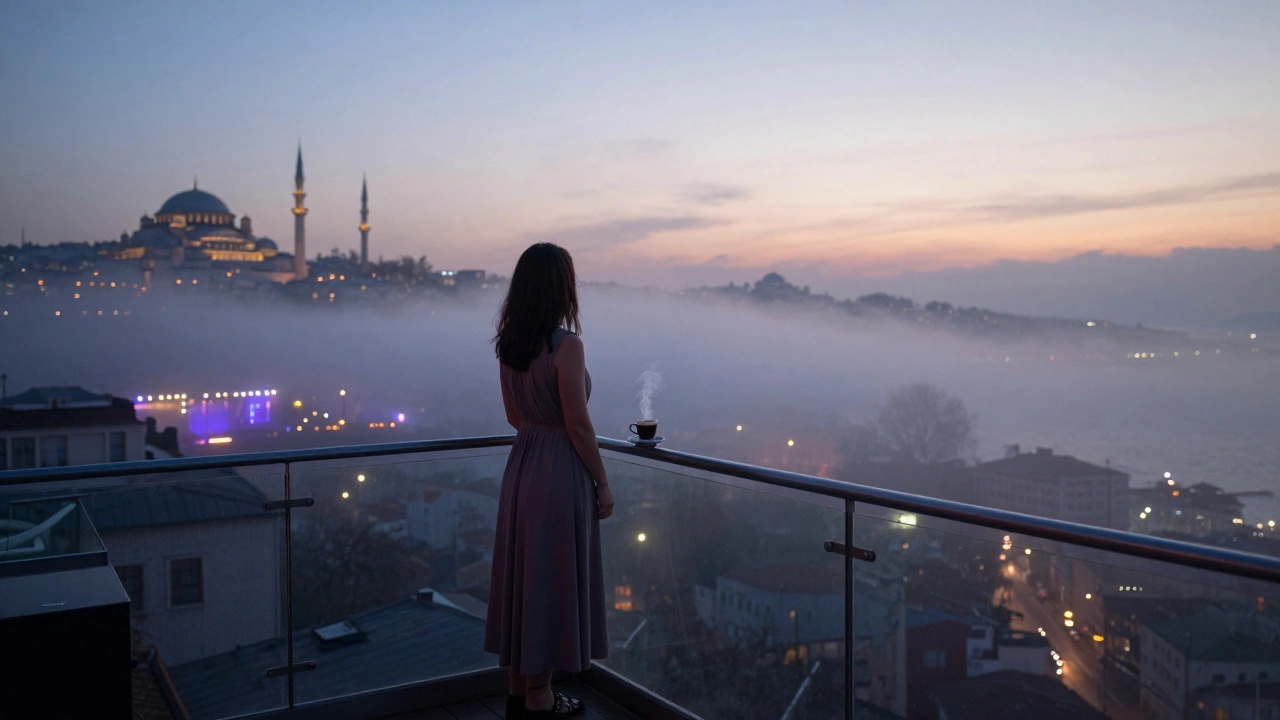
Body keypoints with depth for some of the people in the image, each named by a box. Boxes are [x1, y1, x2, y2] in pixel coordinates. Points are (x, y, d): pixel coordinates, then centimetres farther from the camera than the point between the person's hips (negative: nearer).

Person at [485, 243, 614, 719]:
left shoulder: (509, 344, 4)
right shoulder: (566, 345, -18)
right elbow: (577, 425, -17)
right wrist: (602, 483, -8)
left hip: (520, 466, 8)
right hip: (561, 473, -7)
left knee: (521, 577, 16)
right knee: (552, 582, 5)